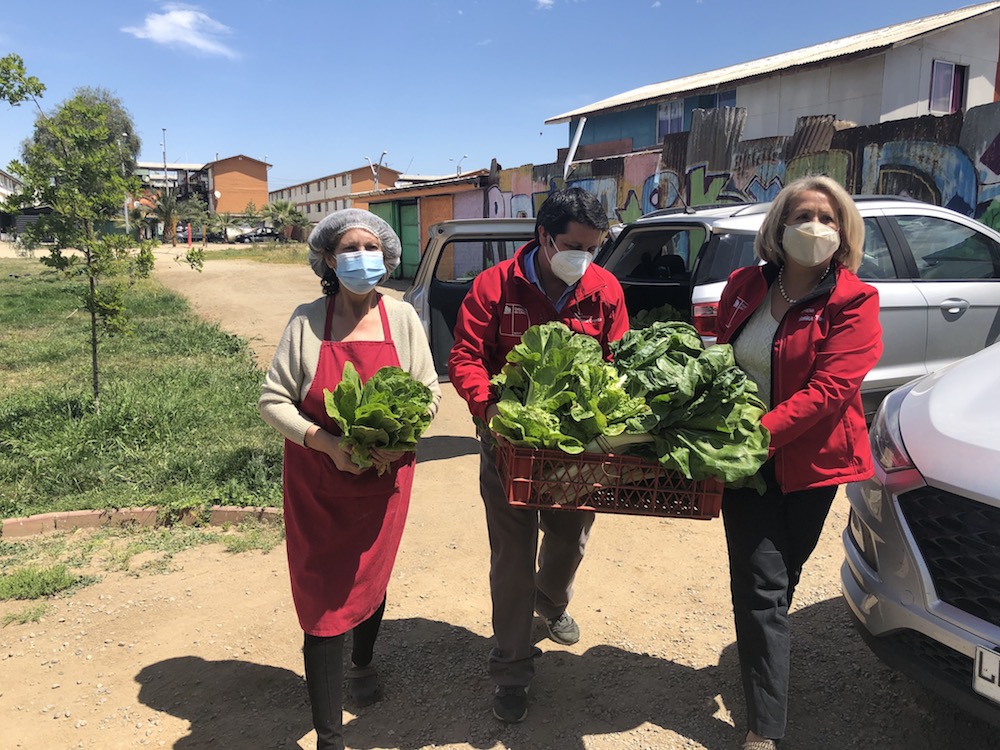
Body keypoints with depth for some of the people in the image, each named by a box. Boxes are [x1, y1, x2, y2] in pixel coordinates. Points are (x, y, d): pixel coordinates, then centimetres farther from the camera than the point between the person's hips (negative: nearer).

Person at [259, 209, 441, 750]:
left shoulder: (402, 319, -4)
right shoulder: (307, 322, -9)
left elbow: (430, 392, 0)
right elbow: (272, 400, -8)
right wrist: (326, 443, -22)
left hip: (385, 477, 2)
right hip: (317, 481, -2)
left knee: (371, 577, 21)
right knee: (323, 595, 0)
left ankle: (362, 661, 52)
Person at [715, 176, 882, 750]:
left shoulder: (855, 303, -8)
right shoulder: (744, 286, 4)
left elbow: (828, 391, -18)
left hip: (810, 462, -2)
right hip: (747, 458, 2)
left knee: (779, 580, 10)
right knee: (763, 584, 2)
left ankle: (758, 659, 30)